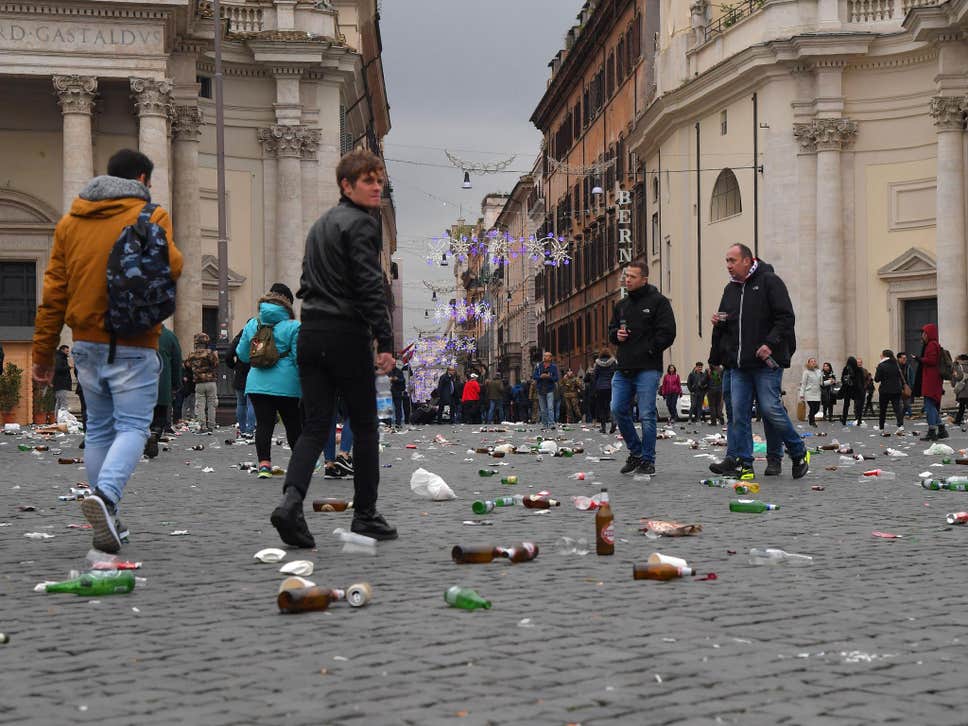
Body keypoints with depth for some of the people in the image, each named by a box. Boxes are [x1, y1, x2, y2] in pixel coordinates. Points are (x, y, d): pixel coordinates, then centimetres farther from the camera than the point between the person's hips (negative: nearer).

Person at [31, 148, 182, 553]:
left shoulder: (70, 220, 12)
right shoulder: (149, 216, -4)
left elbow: (54, 289, 11)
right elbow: (171, 267, -18)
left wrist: (43, 350, 14)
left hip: (86, 341, 5)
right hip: (133, 344, -5)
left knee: (99, 428, 14)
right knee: (132, 426, -5)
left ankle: (107, 520, 16)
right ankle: (105, 495, -29)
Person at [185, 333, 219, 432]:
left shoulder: (192, 355, 2)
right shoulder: (210, 353, -9)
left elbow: (187, 365, 10)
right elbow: (216, 365, -13)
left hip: (198, 384, 2)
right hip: (211, 382, -2)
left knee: (200, 406, 6)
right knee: (211, 405, 6)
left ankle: (202, 427, -1)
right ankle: (210, 427, 7)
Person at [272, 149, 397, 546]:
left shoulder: (321, 224, 21)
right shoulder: (362, 224, -7)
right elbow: (370, 287, -16)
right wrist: (385, 343, -18)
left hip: (310, 333, 7)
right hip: (347, 334, -7)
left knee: (315, 426, 4)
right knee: (364, 426, 5)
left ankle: (291, 500, -16)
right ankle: (365, 514, 11)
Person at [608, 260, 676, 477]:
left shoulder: (658, 302, -2)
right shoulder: (621, 305, 17)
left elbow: (667, 332, -8)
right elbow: (612, 330, 26)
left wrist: (649, 350, -11)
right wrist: (617, 335, 3)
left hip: (647, 369, -6)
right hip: (623, 369, 6)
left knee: (646, 415, -5)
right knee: (618, 410, 2)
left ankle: (648, 460, 5)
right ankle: (636, 452, 20)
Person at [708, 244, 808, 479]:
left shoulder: (769, 281, -3)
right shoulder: (731, 289, 18)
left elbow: (786, 317, -8)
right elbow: (724, 326, 29)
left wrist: (771, 343, -18)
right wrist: (719, 322, 6)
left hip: (766, 362, -6)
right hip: (738, 364, 6)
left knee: (770, 409, -9)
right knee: (739, 413, 0)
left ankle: (799, 454, 9)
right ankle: (744, 462, 5)